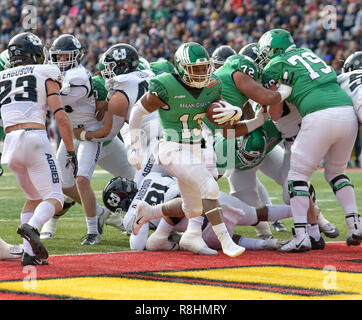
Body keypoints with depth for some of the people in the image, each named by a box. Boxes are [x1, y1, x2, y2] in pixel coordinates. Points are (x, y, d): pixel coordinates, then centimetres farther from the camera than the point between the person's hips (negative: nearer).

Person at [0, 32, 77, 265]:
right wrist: (71, 152, 1)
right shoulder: (45, 75, 6)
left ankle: (30, 252, 7)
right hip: (35, 137, -5)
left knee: (34, 197, 21)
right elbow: (60, 116, -3)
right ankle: (32, 227, -34)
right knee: (54, 197, -3)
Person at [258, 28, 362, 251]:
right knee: (336, 172, 24)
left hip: (319, 116, -6)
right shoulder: (308, 53, 27)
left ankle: (301, 235, -2)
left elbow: (276, 112, 12)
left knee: (299, 175, 6)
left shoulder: (275, 66, 10)